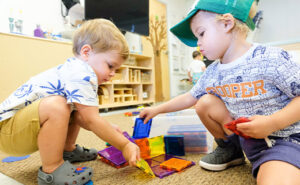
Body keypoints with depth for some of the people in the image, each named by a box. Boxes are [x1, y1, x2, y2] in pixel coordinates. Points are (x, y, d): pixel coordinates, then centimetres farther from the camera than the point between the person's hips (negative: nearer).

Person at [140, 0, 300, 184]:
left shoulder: (271, 58, -18)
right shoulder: (212, 73, 0)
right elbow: (190, 97, 10)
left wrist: (273, 122, -28)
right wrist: (157, 109, 10)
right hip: (245, 135, 6)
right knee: (205, 102, -8)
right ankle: (230, 149, 12)